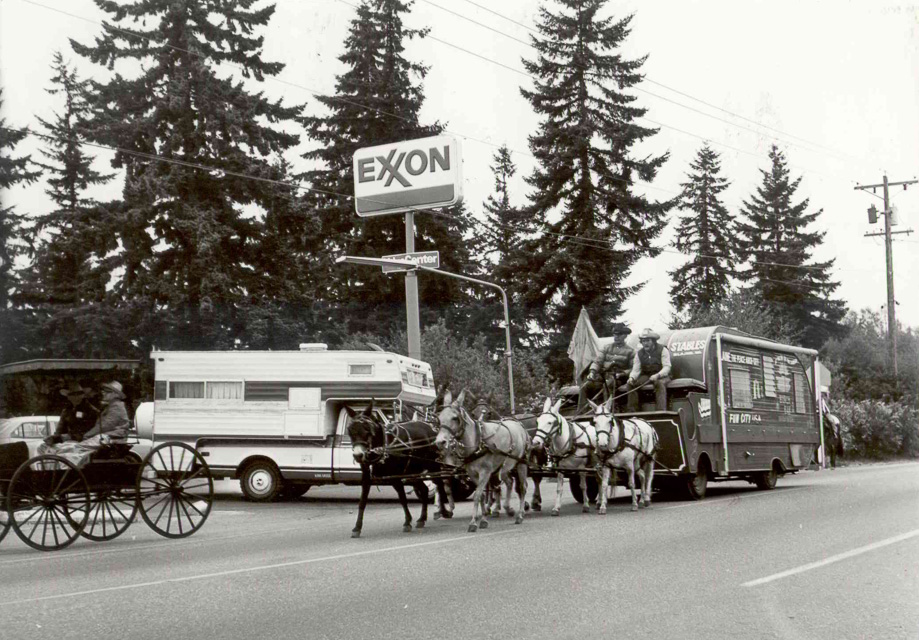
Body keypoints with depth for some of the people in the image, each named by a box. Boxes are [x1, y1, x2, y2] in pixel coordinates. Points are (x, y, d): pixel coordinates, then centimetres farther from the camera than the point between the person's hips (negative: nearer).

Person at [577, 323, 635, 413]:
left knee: (607, 385, -39)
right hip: (603, 375, 4)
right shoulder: (607, 348, 20)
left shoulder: (630, 351, 8)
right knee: (585, 386, -19)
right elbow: (597, 361, 14)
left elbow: (633, 369, 1)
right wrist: (593, 371, -5)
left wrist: (621, 374, -14)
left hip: (616, 377, -4)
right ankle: (580, 412, -19)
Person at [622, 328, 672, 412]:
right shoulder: (639, 353, 6)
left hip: (661, 376, -4)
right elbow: (636, 370, -1)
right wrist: (632, 378, -24)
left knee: (659, 383, -39)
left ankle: (662, 411, -43)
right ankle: (632, 411, -18)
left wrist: (657, 375, -31)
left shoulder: (662, 350, -6)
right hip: (646, 376, 4)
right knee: (631, 384, -20)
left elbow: (667, 367, -13)